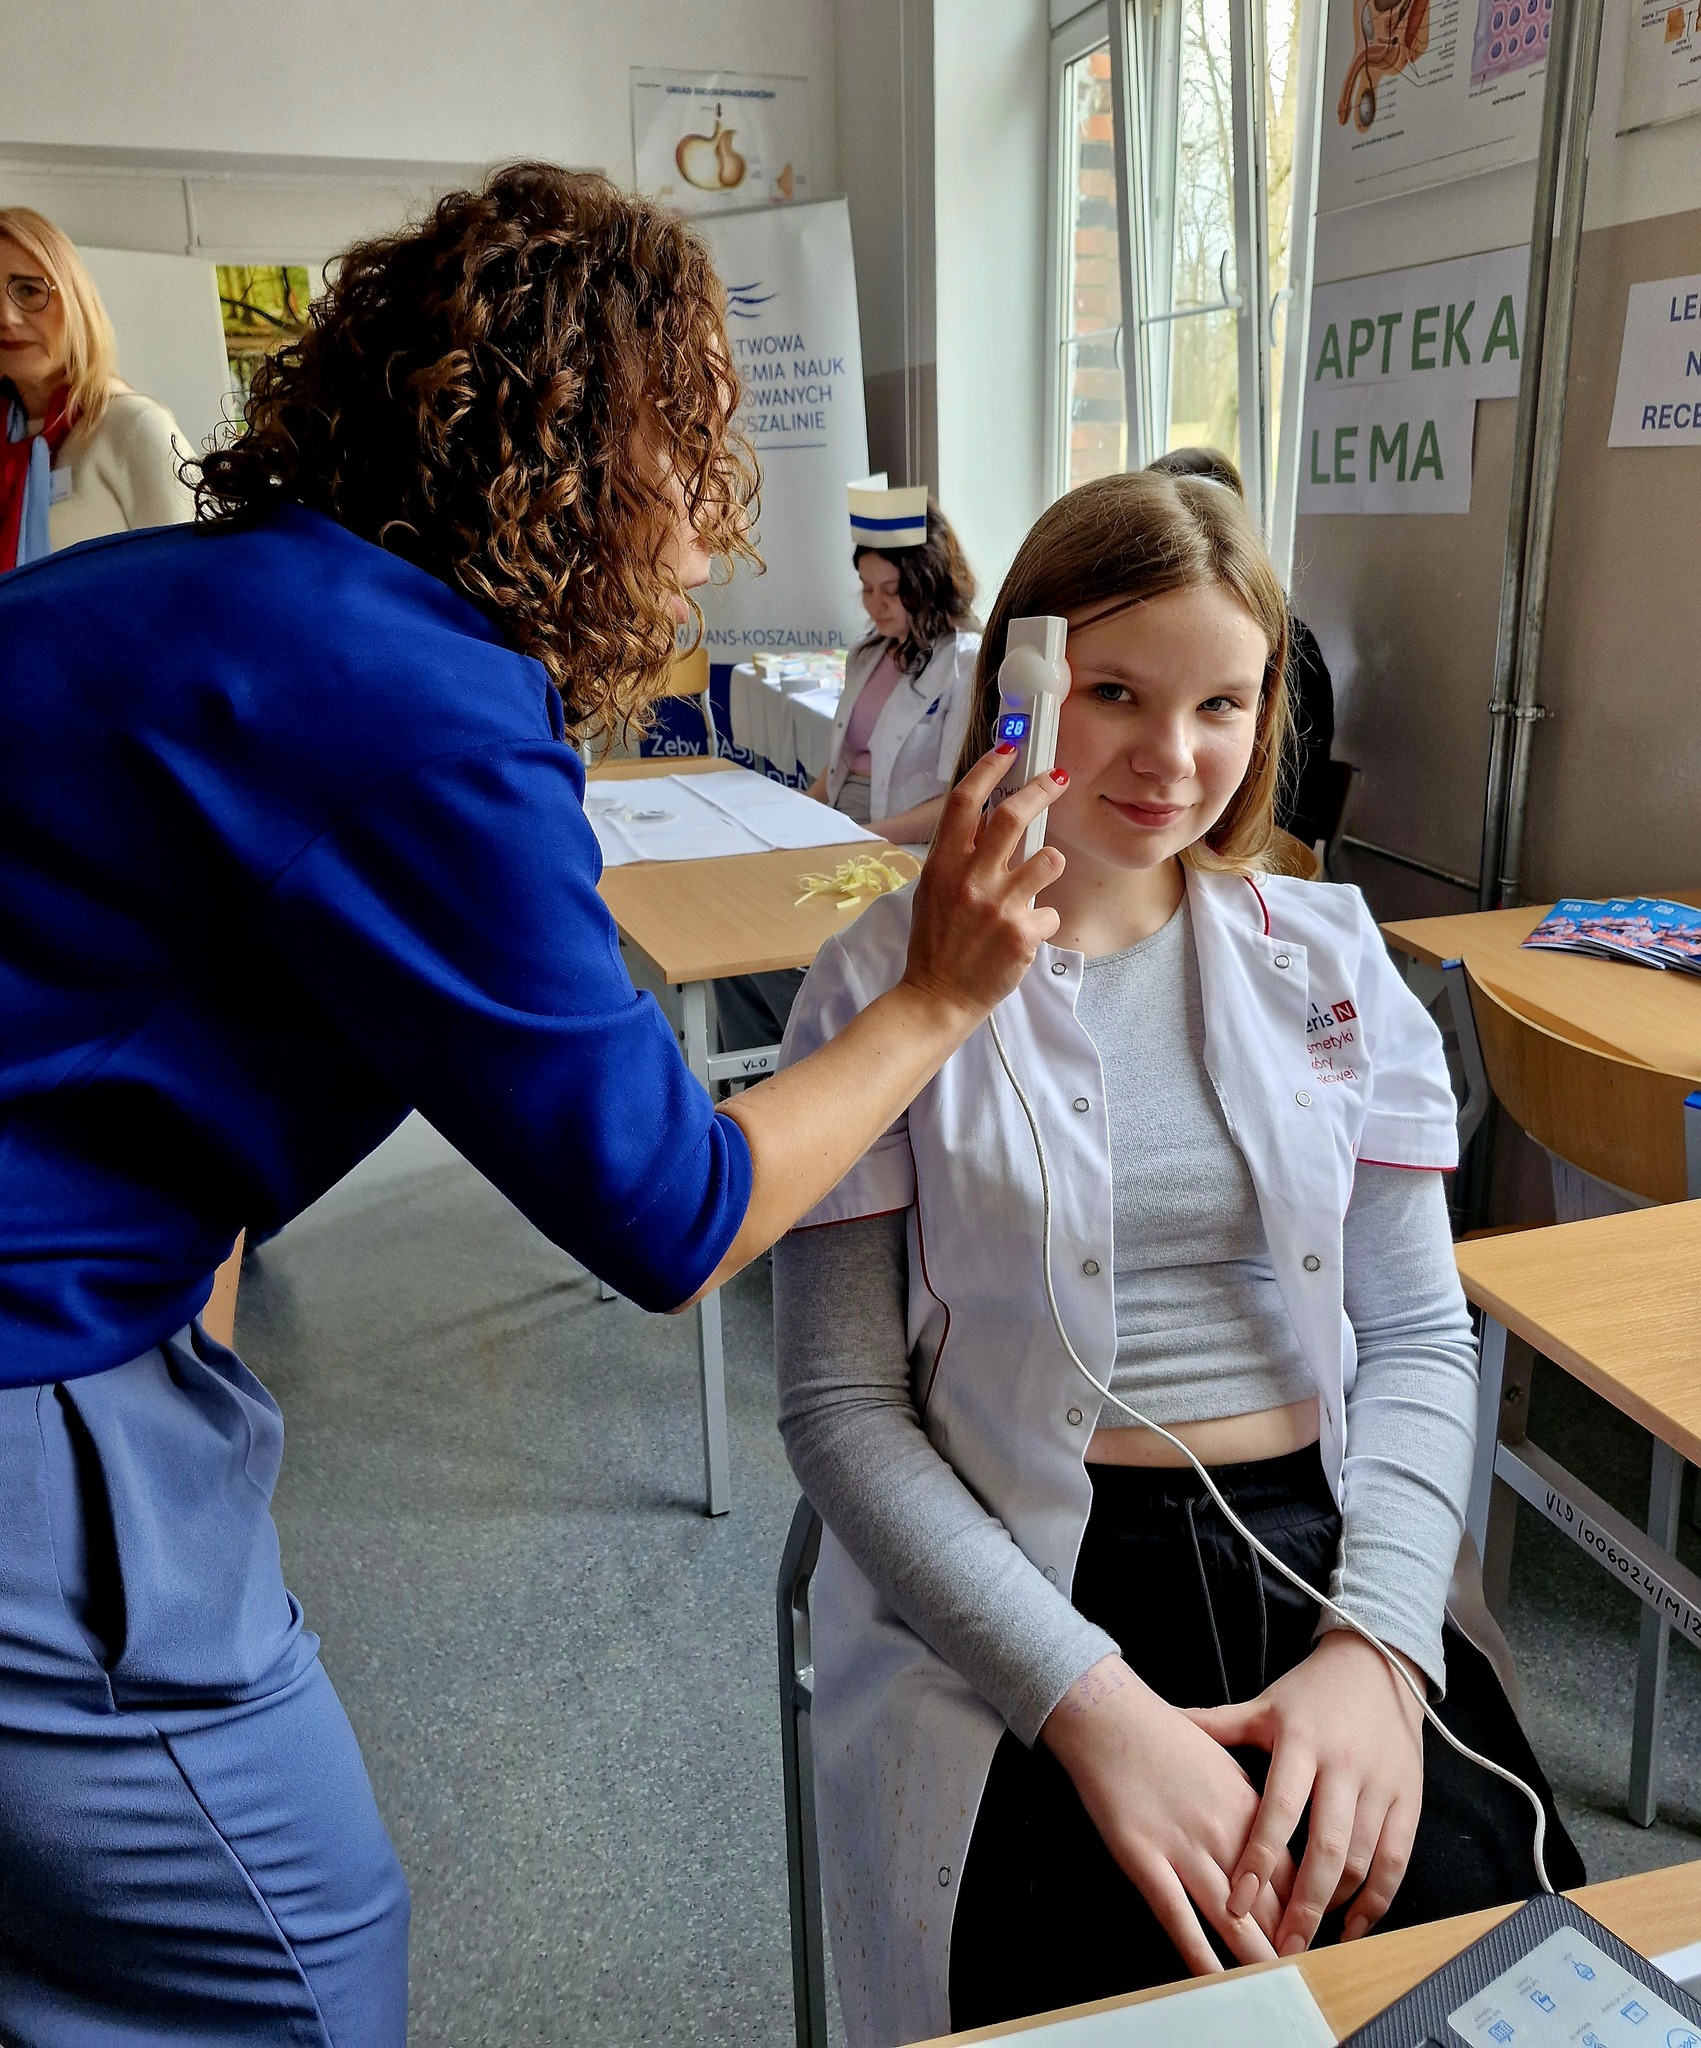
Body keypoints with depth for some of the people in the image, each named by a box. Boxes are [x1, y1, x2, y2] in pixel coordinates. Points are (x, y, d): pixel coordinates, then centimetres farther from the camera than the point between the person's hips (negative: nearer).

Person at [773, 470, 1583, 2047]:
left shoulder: (1329, 957, 7)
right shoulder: (883, 985, -3)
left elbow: (1420, 1336, 7)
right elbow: (841, 1409, -6)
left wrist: (1375, 1640, -10)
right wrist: (1092, 1702, -16)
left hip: (1332, 1550, 4)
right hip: (1021, 1590, -3)